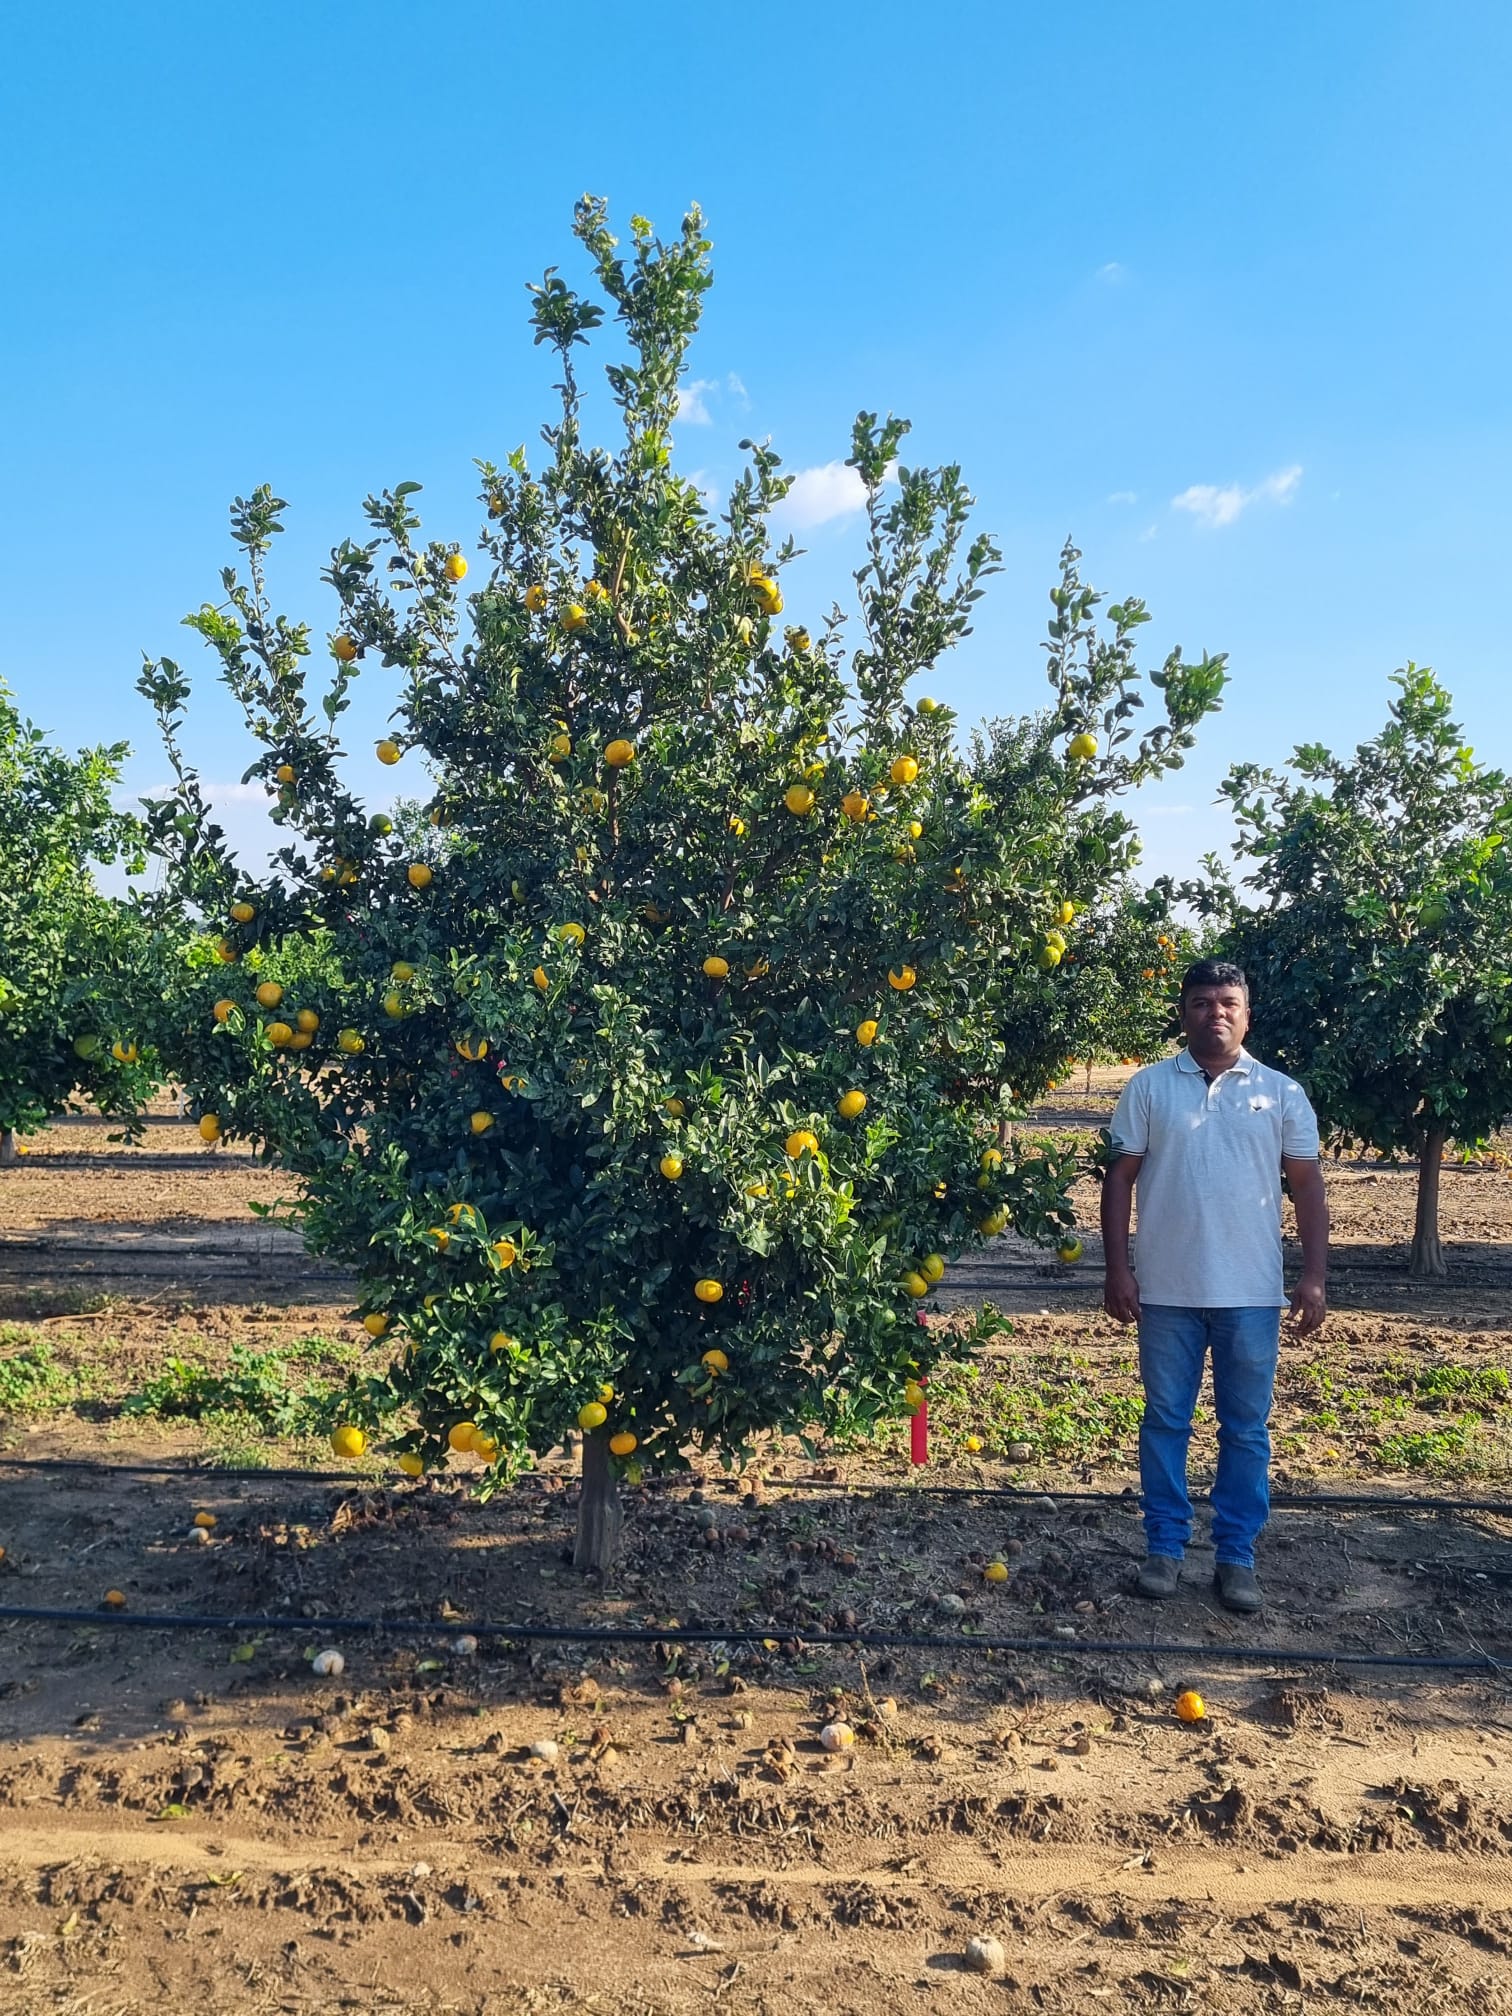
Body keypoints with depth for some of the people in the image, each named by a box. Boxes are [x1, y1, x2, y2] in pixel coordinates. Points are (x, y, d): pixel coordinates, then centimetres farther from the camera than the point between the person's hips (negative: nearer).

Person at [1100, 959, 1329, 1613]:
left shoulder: (1281, 1092, 3)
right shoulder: (1149, 1086, 1)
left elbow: (1307, 1184, 5)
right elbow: (1121, 1177, 2)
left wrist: (1315, 1276, -2)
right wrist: (1117, 1268, -4)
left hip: (1252, 1293, 1)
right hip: (1167, 1290, 0)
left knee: (1246, 1429, 8)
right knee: (1165, 1421, 9)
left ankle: (1236, 1557, 21)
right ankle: (1164, 1547, 22)